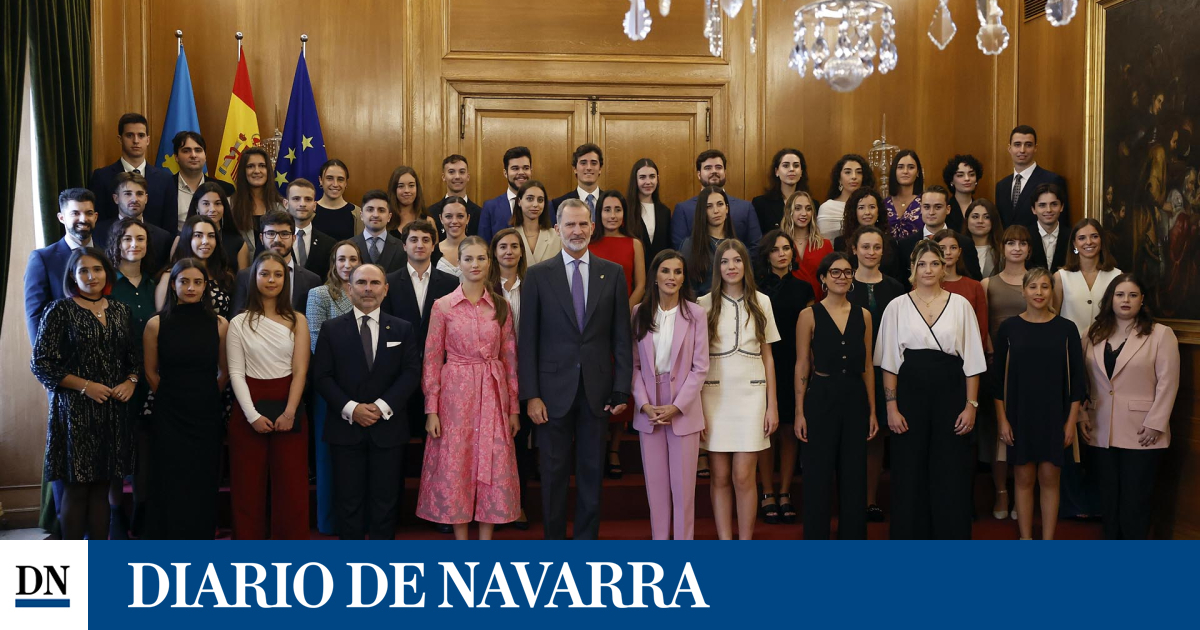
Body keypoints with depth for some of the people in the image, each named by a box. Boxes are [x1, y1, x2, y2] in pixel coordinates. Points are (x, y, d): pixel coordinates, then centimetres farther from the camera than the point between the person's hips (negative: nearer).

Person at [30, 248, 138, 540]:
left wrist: (131, 381, -3)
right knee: (76, 488, 0)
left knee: (101, 488, 8)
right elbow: (41, 363, -6)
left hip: (114, 411, 4)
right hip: (75, 410, -4)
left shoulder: (120, 311, 11)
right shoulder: (60, 311, -4)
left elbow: (134, 356, 17)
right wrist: (85, 386, -14)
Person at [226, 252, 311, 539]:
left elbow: (300, 371, 0)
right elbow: (236, 373, -2)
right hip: (250, 410, 0)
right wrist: (253, 415, -13)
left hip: (289, 408, 0)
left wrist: (289, 412, -12)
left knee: (291, 485, 1)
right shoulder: (239, 323, 4)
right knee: (249, 485, 3)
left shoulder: (297, 321, 6)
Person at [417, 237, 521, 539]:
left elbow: (510, 359, 7)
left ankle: (486, 540, 14)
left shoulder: (501, 306, 6)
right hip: (455, 396, -2)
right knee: (454, 467, 2)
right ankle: (461, 540, 14)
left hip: (493, 396, 2)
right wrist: (431, 410, -6)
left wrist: (514, 408, 5)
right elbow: (431, 359, -1)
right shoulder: (443, 306, 0)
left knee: (493, 468, 3)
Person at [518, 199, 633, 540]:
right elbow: (528, 340, -1)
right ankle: (554, 540, 21)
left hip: (597, 390, 1)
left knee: (592, 472, 9)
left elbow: (621, 337, 4)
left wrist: (622, 390, -2)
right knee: (554, 473, 8)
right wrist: (531, 395, -7)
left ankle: (587, 539, 22)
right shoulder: (538, 275, 1)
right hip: (554, 390, -1)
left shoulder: (613, 273, 4)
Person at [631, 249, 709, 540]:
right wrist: (645, 404, -10)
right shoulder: (639, 313, 2)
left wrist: (676, 406, -12)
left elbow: (700, 367, -4)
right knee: (655, 483, 8)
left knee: (683, 484, 3)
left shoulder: (695, 314, -4)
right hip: (648, 411, 2)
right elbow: (634, 364, 1)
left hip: (683, 410, -2)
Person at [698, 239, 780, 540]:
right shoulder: (704, 304, 3)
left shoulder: (761, 302, 7)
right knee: (720, 477, 3)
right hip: (714, 396, 0)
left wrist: (772, 405, 5)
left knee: (743, 476, -4)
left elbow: (767, 357, 10)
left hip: (751, 395, 0)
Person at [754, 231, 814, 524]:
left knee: (789, 431, 5)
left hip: (794, 367, 2)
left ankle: (785, 494, 14)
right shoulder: (758, 287, 2)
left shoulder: (803, 288, 10)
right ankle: (767, 495, 9)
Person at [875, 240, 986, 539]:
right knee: (910, 471, 5)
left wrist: (971, 405, -4)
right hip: (910, 393, 0)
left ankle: (951, 536, 16)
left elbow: (972, 360, 3)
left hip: (950, 394, 0)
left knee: (951, 473, 4)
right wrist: (891, 407, -5)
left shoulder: (960, 305, 4)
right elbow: (889, 361, 1)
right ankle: (910, 536, 18)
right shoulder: (897, 306, 3)